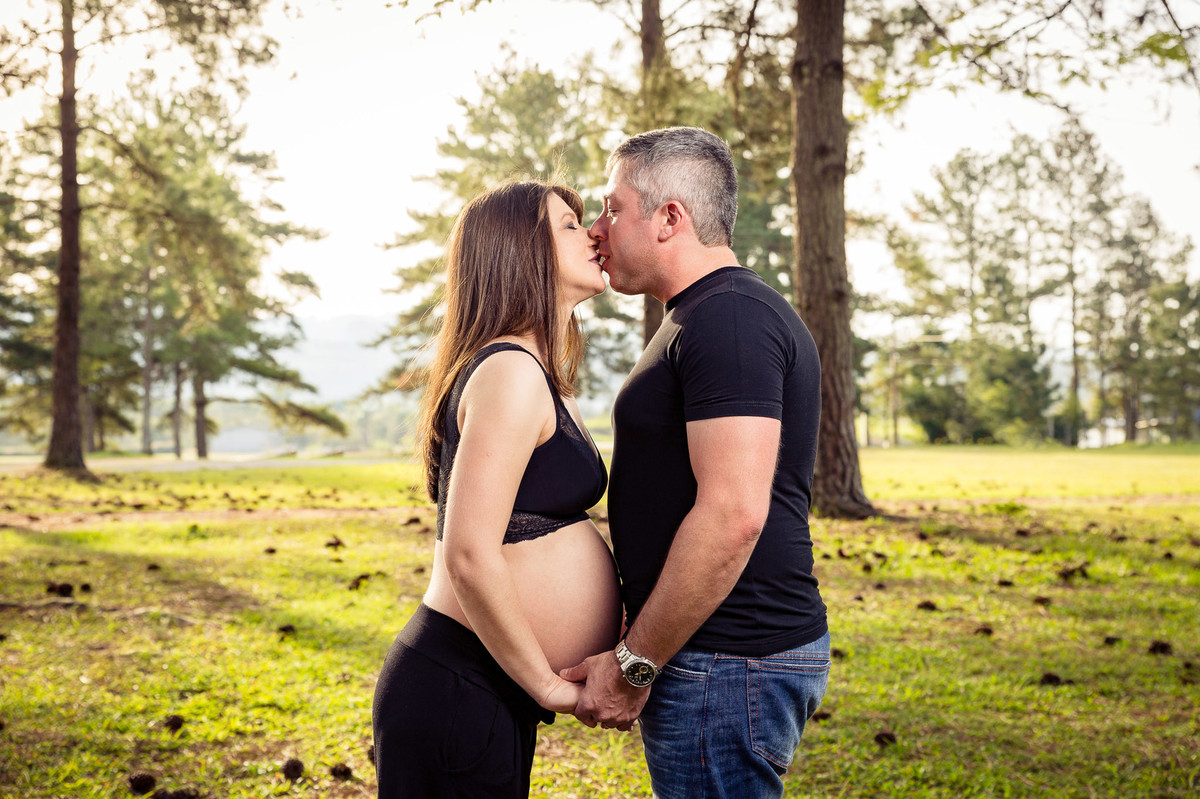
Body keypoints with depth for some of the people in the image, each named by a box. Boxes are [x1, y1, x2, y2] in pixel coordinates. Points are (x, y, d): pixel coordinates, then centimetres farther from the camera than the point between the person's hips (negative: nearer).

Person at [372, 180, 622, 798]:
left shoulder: (542, 382, 15)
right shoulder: (511, 372, -18)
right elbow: (470, 556, -26)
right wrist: (552, 687, -16)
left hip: (495, 693, 10)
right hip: (456, 696, -10)